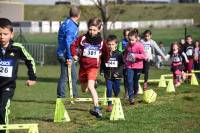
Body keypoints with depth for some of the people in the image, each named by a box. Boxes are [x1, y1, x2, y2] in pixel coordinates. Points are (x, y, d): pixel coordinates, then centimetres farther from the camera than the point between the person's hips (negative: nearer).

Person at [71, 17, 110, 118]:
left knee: (90, 86, -25)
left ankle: (96, 108, -31)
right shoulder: (82, 38, -4)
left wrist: (105, 61, 12)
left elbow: (106, 53, 12)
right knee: (84, 89, 15)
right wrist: (74, 55, -4)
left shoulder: (101, 42, -3)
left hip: (93, 67, -4)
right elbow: (73, 45, 5)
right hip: (83, 66, 4)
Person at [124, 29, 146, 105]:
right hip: (129, 66, 2)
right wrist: (125, 60, 10)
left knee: (135, 82, 13)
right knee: (129, 81, -12)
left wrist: (136, 55, -28)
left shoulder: (139, 46, -11)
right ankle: (131, 97, -13)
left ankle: (135, 93, 39)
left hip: (137, 66, -2)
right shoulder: (128, 46, 2)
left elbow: (144, 55, -17)